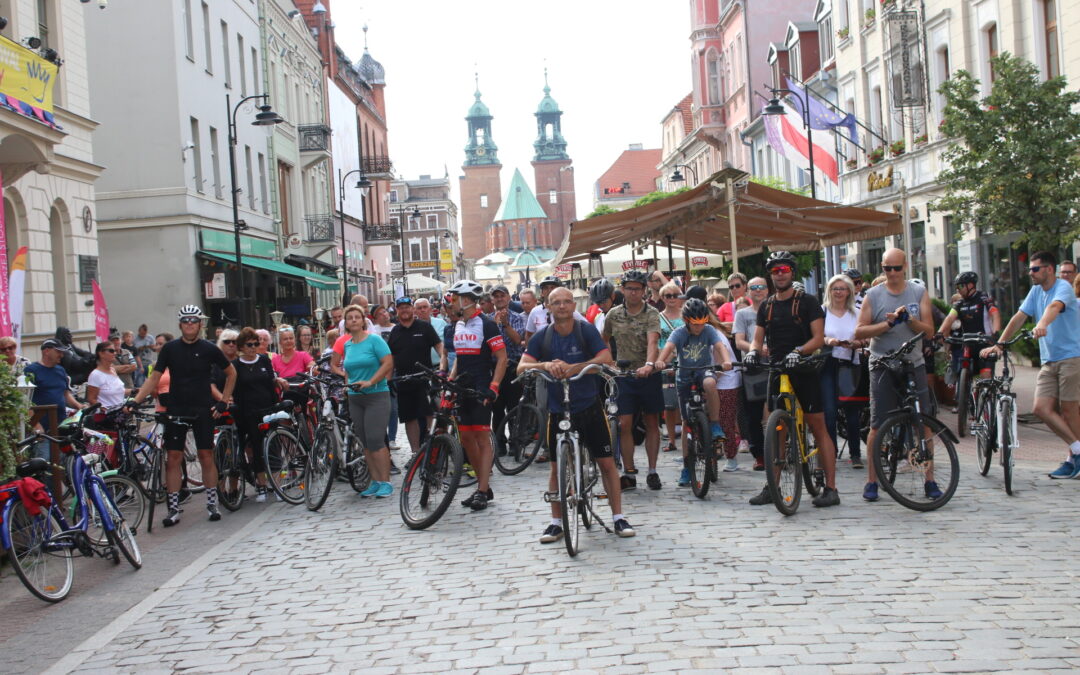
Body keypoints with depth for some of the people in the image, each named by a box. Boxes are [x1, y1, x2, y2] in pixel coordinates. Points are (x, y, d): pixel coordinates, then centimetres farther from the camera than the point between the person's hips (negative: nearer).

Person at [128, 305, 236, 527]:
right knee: (173, 458, 0)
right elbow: (154, 378, 2)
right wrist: (135, 400, -10)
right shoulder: (170, 348, 1)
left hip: (202, 410, -1)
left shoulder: (208, 349, 0)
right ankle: (173, 509, 5)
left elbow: (231, 373, 11)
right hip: (176, 410, 1)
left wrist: (224, 401, 5)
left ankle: (212, 504, 11)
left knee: (206, 457, 1)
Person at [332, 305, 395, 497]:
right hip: (355, 397, 6)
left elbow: (388, 363, -14)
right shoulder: (345, 344, 10)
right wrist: (346, 377, 6)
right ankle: (375, 481, 14)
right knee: (365, 443, 8)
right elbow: (334, 364, 23)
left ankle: (385, 482, -5)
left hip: (376, 396, -6)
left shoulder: (374, 339, -7)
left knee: (375, 440, -12)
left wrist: (370, 382, -18)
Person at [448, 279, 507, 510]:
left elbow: (502, 358, -12)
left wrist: (493, 387, -20)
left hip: (480, 389, -8)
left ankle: (482, 492, -4)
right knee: (466, 438, 8)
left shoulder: (486, 324, -9)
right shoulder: (458, 325, 14)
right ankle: (484, 486, 17)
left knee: (482, 439, -5)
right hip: (463, 388, 8)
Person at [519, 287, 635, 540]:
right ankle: (556, 522, 17)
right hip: (558, 410, 1)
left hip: (589, 406, -1)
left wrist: (573, 368, -32)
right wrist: (545, 365, -32)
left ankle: (618, 517, 12)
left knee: (607, 462, 1)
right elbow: (522, 367, -11)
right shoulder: (542, 336, -3)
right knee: (557, 467, 6)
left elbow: (605, 358, -19)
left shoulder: (587, 330, -7)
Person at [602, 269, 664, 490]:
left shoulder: (652, 314, -7)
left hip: (648, 374, -2)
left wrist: (649, 365, -39)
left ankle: (652, 471, 16)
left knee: (652, 423, 7)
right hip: (624, 374, 2)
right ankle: (629, 473, 3)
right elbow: (604, 340, 19)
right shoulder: (614, 314, 4)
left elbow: (652, 341, -23)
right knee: (625, 424, -4)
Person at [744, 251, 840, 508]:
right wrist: (753, 351, -14)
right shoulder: (766, 306, 13)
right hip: (777, 371, 5)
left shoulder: (807, 302, -2)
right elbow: (758, 338, 9)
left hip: (805, 371, -4)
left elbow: (819, 338, -9)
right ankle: (771, 488, 11)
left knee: (818, 428, -4)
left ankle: (830, 487, -2)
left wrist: (798, 351, -26)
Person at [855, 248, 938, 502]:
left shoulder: (919, 293, 7)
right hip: (882, 366, -1)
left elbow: (929, 330, 2)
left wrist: (910, 319, -16)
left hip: (913, 364, 1)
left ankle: (929, 479, 9)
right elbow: (859, 331, -4)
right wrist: (888, 323, -15)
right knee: (878, 425, -1)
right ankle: (871, 480, 7)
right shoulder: (873, 295, 3)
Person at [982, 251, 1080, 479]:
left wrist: (1042, 325, -51)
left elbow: (1055, 306, -31)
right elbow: (1019, 317, 9)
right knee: (1042, 408, -5)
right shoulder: (1036, 291, 13)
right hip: (1048, 360, 7)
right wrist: (998, 344, 0)